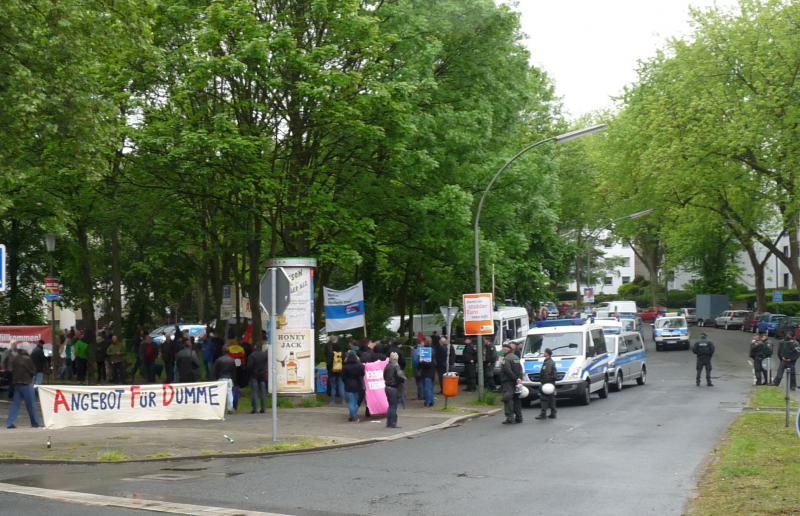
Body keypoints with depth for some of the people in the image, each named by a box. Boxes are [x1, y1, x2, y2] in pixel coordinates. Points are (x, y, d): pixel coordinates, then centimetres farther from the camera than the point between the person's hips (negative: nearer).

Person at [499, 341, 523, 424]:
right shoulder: (516, 358, 17)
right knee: (516, 399, 13)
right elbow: (520, 370, 13)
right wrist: (519, 378, 4)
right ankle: (518, 417, 17)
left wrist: (516, 378, -18)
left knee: (508, 399, -10)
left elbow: (508, 371, -21)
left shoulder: (506, 359, -11)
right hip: (515, 383, 9)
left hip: (508, 382, -9)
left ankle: (510, 418, -17)